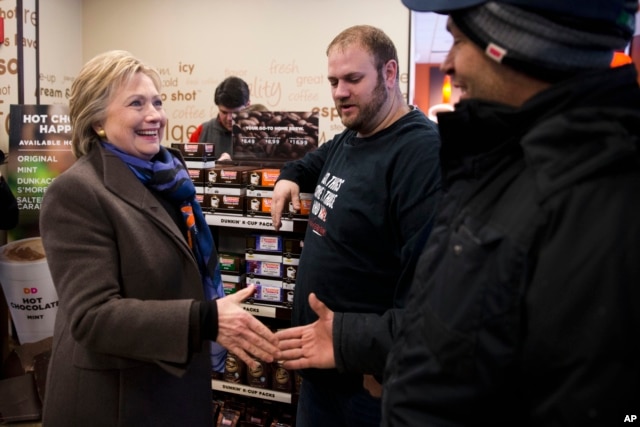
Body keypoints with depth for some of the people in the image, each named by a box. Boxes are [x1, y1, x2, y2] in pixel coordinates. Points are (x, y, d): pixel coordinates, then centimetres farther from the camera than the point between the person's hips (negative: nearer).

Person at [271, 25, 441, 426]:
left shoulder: (424, 153, -25)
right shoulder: (346, 141, 7)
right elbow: (314, 163, 33)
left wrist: (351, 343, -32)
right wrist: (289, 177, 13)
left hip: (368, 383, -9)